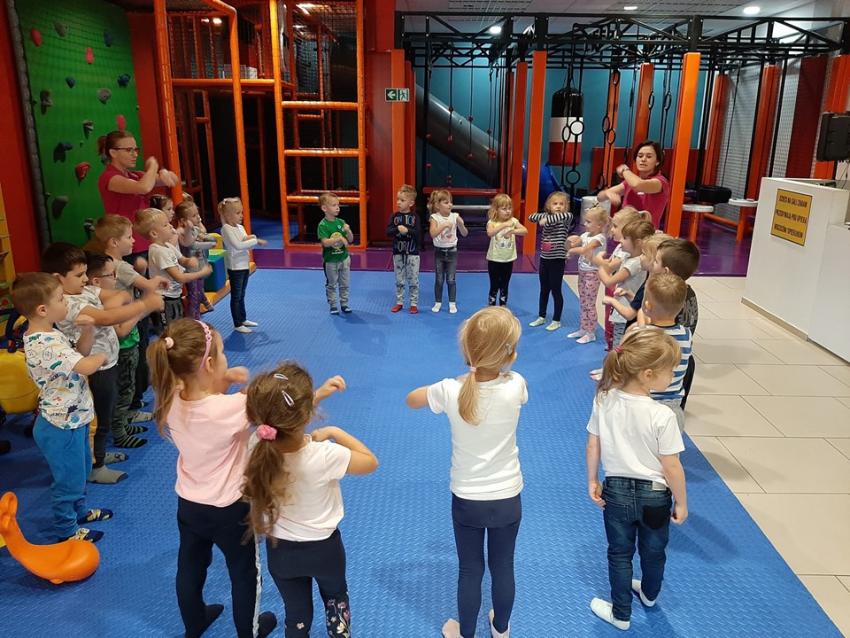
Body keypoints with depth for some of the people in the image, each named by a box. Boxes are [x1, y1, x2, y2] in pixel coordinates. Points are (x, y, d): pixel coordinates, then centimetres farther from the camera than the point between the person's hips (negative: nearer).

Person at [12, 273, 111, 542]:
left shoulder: (48, 334, 0)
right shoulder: (45, 345, -31)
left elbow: (80, 353, 11)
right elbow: (86, 366, -41)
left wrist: (87, 332, -9)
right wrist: (101, 356, -18)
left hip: (73, 418, 10)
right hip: (62, 426, -10)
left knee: (81, 470, 28)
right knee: (68, 479, 11)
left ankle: (79, 511, 49)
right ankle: (66, 530, 31)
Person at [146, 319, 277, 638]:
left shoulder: (171, 403, -16)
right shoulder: (232, 407, -35)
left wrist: (223, 382, -15)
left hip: (188, 505, 6)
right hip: (230, 509, -5)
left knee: (190, 568, 29)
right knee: (245, 574, 21)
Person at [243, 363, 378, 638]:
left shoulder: (260, 447, -25)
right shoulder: (324, 456, -37)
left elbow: (284, 418, -1)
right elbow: (371, 462, -17)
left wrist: (318, 395, -5)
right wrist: (335, 432, -16)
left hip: (280, 550, 2)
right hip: (323, 548, -2)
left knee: (296, 615, 26)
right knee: (336, 598, 31)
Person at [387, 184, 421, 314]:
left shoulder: (414, 216, -6)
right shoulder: (394, 216, 0)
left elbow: (418, 233, -15)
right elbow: (388, 231, -10)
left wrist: (407, 230, -30)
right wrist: (398, 229, -27)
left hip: (412, 253, -2)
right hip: (398, 253, 2)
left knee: (413, 280, 5)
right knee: (399, 280, 11)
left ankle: (414, 303, 15)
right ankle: (399, 302, 22)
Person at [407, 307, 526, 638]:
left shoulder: (450, 391, -22)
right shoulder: (516, 386, -21)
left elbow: (411, 399, 0)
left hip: (466, 499, -1)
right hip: (508, 498, 1)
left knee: (470, 571, 19)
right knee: (503, 568, 22)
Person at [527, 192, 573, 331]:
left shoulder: (567, 218, -9)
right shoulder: (546, 216, 5)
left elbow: (566, 215, -31)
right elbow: (531, 217, -3)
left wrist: (547, 219, -28)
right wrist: (544, 217, -19)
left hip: (557, 260, -5)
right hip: (544, 259, 5)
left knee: (556, 291, 3)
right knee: (544, 289, 16)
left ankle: (556, 320, 16)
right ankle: (541, 317, 29)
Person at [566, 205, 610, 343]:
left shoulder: (599, 238, -17)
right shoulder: (585, 235, 6)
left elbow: (584, 249, -29)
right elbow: (572, 245, 6)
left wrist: (571, 250, -14)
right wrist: (571, 240, -15)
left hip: (592, 274, -8)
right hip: (582, 272, 8)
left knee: (590, 304, 0)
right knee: (583, 303, 15)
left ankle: (591, 333, 9)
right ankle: (583, 329, 25)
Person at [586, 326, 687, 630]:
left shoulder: (603, 400, -16)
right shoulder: (662, 415, -27)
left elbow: (593, 447, -6)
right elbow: (672, 467, -18)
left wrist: (592, 482, 7)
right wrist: (681, 503, -3)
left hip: (616, 491, 2)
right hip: (654, 495, -1)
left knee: (620, 554, 21)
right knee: (653, 552, 27)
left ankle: (621, 614, 35)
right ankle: (649, 594, 54)